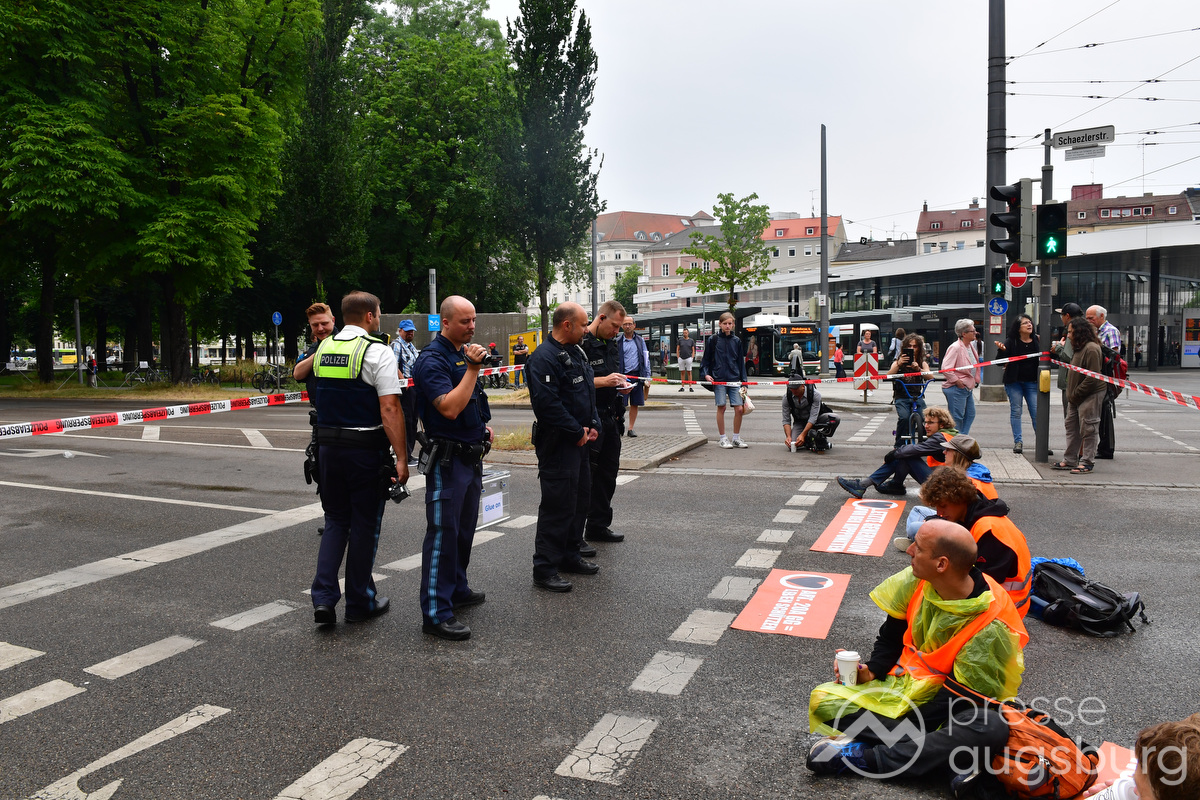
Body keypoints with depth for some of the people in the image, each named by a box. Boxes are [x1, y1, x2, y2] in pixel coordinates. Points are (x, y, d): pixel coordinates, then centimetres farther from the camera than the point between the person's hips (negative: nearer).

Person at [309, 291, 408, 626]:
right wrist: (401, 458, -17)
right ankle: (359, 602, 18)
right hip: (366, 449, -5)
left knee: (335, 520, 17)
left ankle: (323, 597, 9)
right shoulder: (377, 351, -12)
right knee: (364, 525, 7)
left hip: (328, 445, 6)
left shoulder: (323, 348, 8)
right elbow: (390, 408, -19)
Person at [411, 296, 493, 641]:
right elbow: (449, 408, -27)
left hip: (472, 454, 9)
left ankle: (457, 589, 33)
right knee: (443, 532, -6)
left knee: (464, 528, 18)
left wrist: (484, 424, 13)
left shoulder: (466, 353, 13)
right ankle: (436, 613, -2)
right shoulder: (432, 359, -15)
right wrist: (473, 368, -24)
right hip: (447, 459, -9)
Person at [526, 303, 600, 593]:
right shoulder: (544, 358, -18)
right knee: (557, 505, -6)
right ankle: (545, 569, 3)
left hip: (579, 441, 10)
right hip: (558, 444, -10)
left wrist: (593, 425, 7)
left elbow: (588, 391, 21)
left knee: (581, 497, 17)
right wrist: (577, 432, -17)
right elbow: (547, 403, -25)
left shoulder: (576, 352, 14)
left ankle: (569, 556, 31)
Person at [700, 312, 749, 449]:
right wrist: (706, 373, -7)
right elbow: (706, 359, 7)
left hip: (734, 380, 3)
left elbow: (741, 362, 15)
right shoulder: (713, 340, 2)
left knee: (739, 409, -2)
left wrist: (743, 381, 10)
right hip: (719, 380, -3)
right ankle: (723, 439, 9)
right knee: (721, 408, -2)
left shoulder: (736, 341, 11)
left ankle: (736, 438, 11)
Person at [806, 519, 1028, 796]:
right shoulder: (915, 582, -9)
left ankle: (864, 757, -30)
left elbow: (964, 697, -20)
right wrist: (872, 671, -12)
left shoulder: (991, 626, -23)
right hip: (903, 687, 5)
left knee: (991, 728, -39)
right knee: (823, 701, -16)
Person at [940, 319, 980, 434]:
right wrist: (957, 381, -18)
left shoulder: (970, 345, 12)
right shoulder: (955, 347, -17)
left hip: (968, 388, 10)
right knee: (956, 417, -5)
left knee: (970, 414, 13)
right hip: (956, 389, -10)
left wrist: (975, 380, 18)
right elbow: (945, 368, -24)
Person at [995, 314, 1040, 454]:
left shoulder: (1037, 341, 3)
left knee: (1036, 412, 1)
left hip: (1031, 382, 2)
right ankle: (1017, 441, 8)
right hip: (1014, 382, -2)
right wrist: (1002, 350, -31)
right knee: (1016, 411, 3)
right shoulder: (1011, 342, -6)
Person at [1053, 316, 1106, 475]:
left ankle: (1087, 462, 3)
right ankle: (1070, 460, 20)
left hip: (1090, 395, -10)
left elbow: (1092, 377, -21)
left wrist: (1076, 393, -16)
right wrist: (1071, 394, 11)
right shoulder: (1080, 348, 14)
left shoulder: (1091, 349, -18)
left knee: (1088, 429, -3)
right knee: (1072, 427, 13)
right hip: (1076, 396, 10)